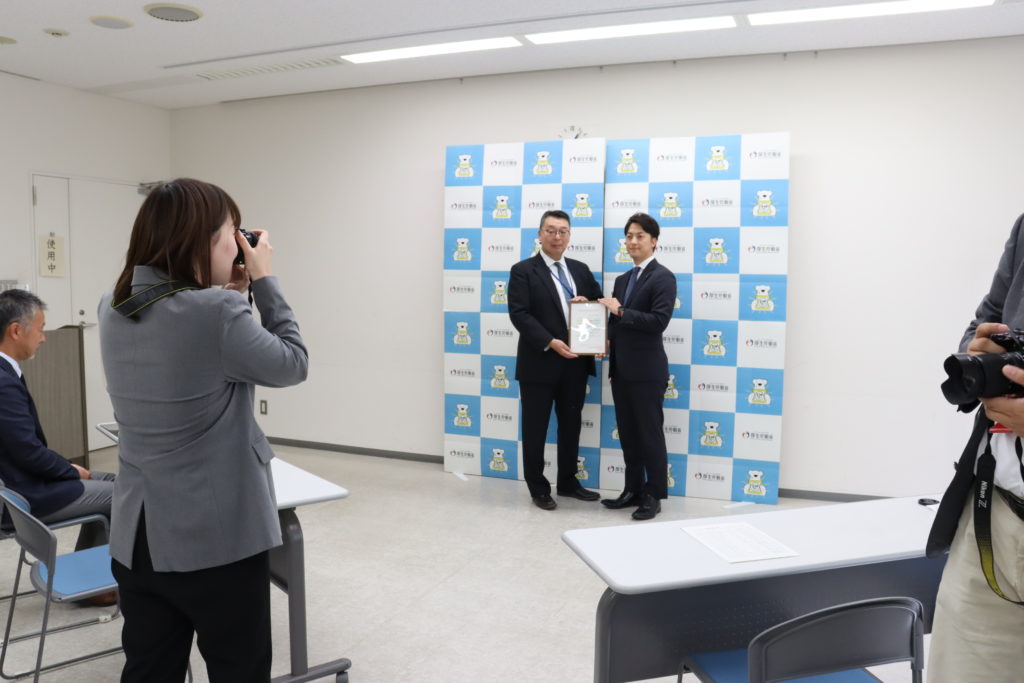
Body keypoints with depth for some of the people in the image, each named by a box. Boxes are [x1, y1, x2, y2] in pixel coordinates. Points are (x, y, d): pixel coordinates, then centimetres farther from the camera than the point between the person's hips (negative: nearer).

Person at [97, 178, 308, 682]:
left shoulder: (112, 309, 0)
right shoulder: (217, 313, -23)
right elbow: (292, 365, -8)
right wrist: (263, 281, -3)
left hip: (137, 538, 7)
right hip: (218, 540, -6)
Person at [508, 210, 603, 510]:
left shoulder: (580, 269, 12)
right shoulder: (523, 270, -4)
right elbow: (519, 314, -14)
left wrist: (588, 302, -8)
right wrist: (550, 343, -23)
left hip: (575, 363, 5)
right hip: (539, 363, -5)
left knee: (571, 426, 14)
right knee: (535, 429, 6)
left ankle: (568, 482, 29)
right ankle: (538, 488, 20)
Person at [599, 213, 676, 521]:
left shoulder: (663, 277, -9)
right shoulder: (622, 279, 15)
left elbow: (659, 321, -20)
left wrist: (620, 311, -17)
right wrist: (607, 340, 3)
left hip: (646, 371, -8)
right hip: (621, 369, 8)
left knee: (650, 434, 3)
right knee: (627, 434, 14)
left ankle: (653, 495, 14)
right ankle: (633, 489, 25)